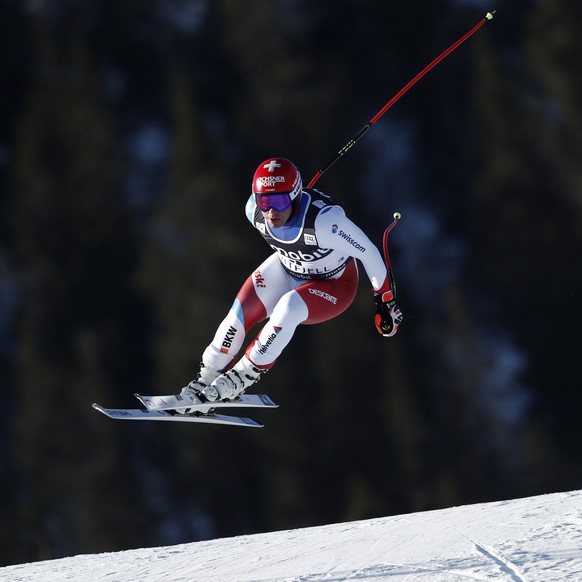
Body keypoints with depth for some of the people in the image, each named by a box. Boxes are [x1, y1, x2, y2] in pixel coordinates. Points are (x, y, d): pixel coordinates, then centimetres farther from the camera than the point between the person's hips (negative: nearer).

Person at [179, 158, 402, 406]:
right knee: (241, 311, -14)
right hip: (286, 269, 5)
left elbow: (368, 252, -26)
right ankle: (208, 376, 5)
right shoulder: (254, 210, -22)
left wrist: (385, 299, -15)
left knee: (289, 306, -32)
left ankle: (244, 375, -16)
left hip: (334, 285, -5)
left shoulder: (324, 220, -40)